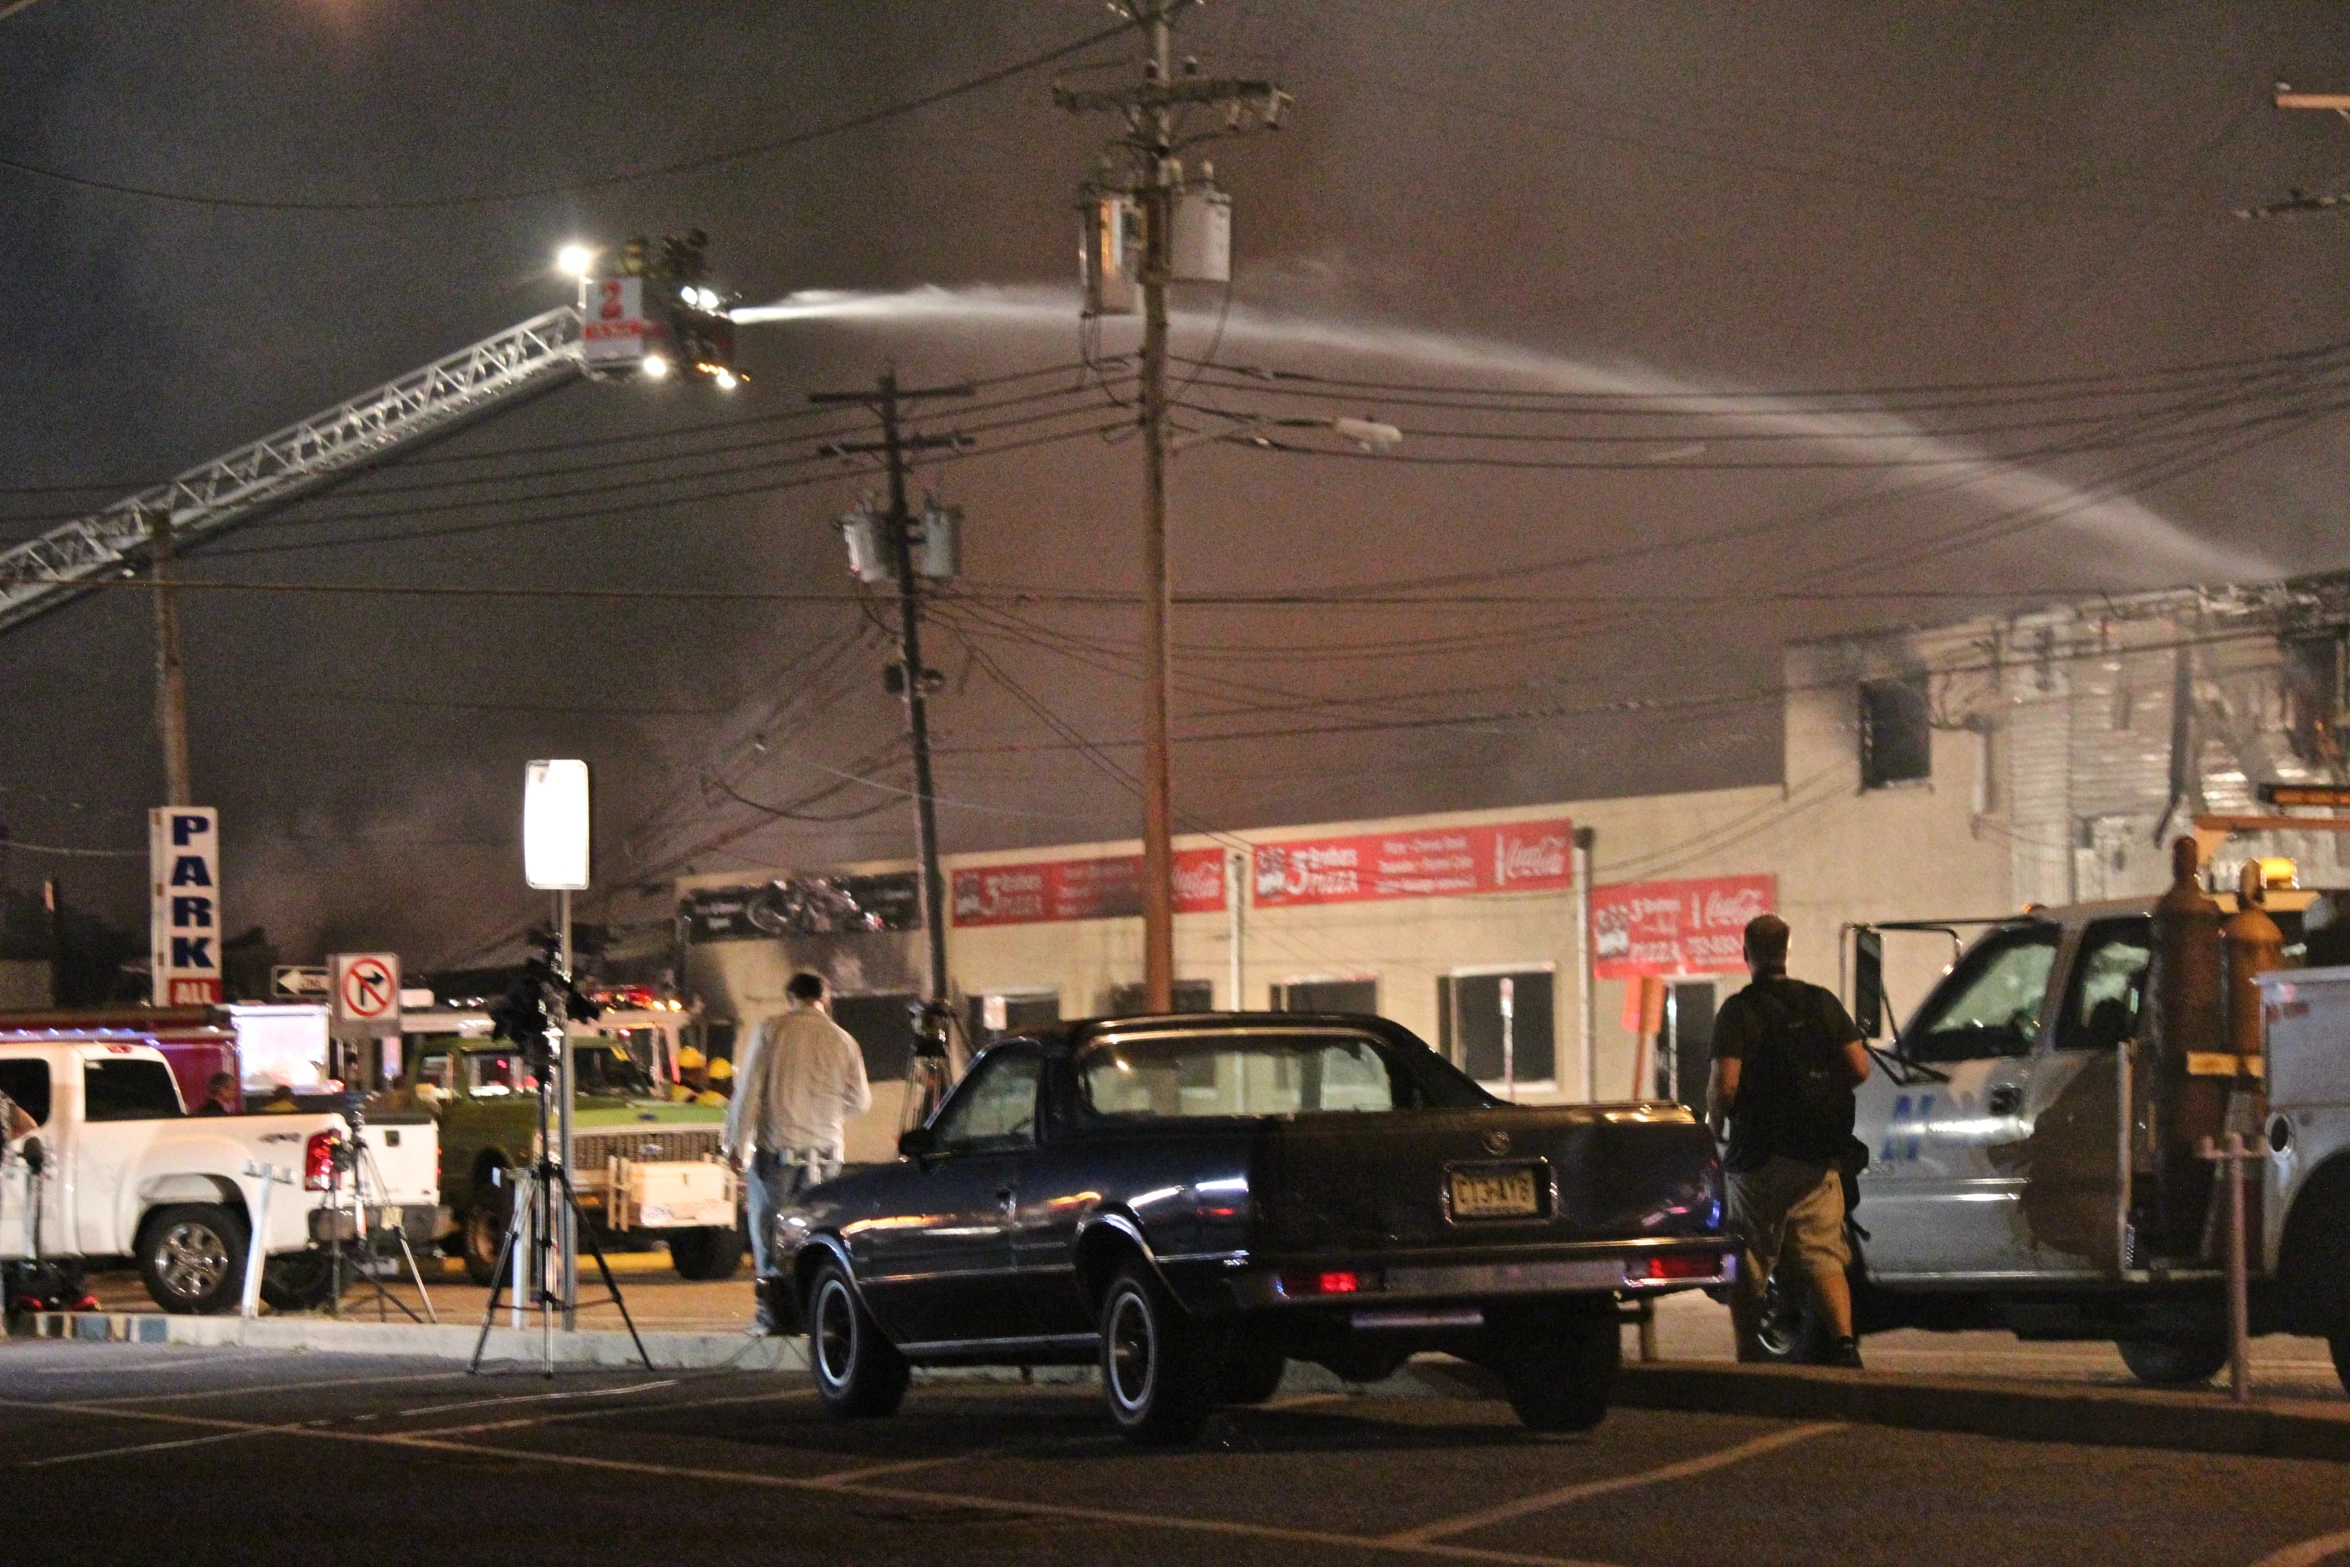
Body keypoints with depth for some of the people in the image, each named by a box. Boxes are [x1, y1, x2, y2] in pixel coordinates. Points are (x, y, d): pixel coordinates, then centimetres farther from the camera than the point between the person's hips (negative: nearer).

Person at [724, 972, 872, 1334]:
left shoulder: (771, 1031, -1)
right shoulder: (842, 1041, 6)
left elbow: (749, 1089, -5)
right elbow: (861, 1100, 11)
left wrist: (738, 1141, -2)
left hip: (776, 1145, -3)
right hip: (824, 1148, 3)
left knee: (769, 1229, 2)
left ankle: (773, 1312, -2)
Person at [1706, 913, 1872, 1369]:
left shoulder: (1739, 1011, -7)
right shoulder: (1821, 1002, 6)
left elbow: (1725, 1085, -16)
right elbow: (1859, 1068, 2)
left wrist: (1712, 1126, 3)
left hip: (1759, 1156, -4)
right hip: (1819, 1158, 4)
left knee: (1748, 1267, 6)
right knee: (1823, 1254, 2)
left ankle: (1750, 1360, 6)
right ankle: (1845, 1340, -19)